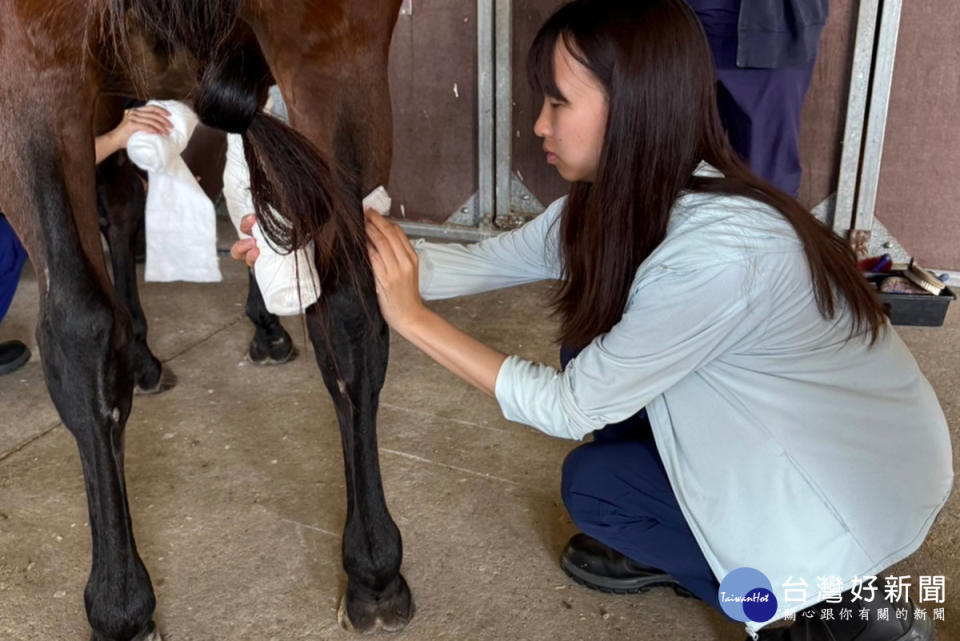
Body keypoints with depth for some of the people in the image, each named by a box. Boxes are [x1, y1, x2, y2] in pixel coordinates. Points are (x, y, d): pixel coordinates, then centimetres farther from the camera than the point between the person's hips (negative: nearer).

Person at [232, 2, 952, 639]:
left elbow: (569, 409, -26)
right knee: (590, 353, -2)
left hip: (863, 491, -7)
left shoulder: (717, 252, -35)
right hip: (780, 430, 7)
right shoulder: (617, 203, -9)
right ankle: (668, 548, 17)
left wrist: (412, 317, -23)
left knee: (592, 483, -5)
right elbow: (481, 260, -4)